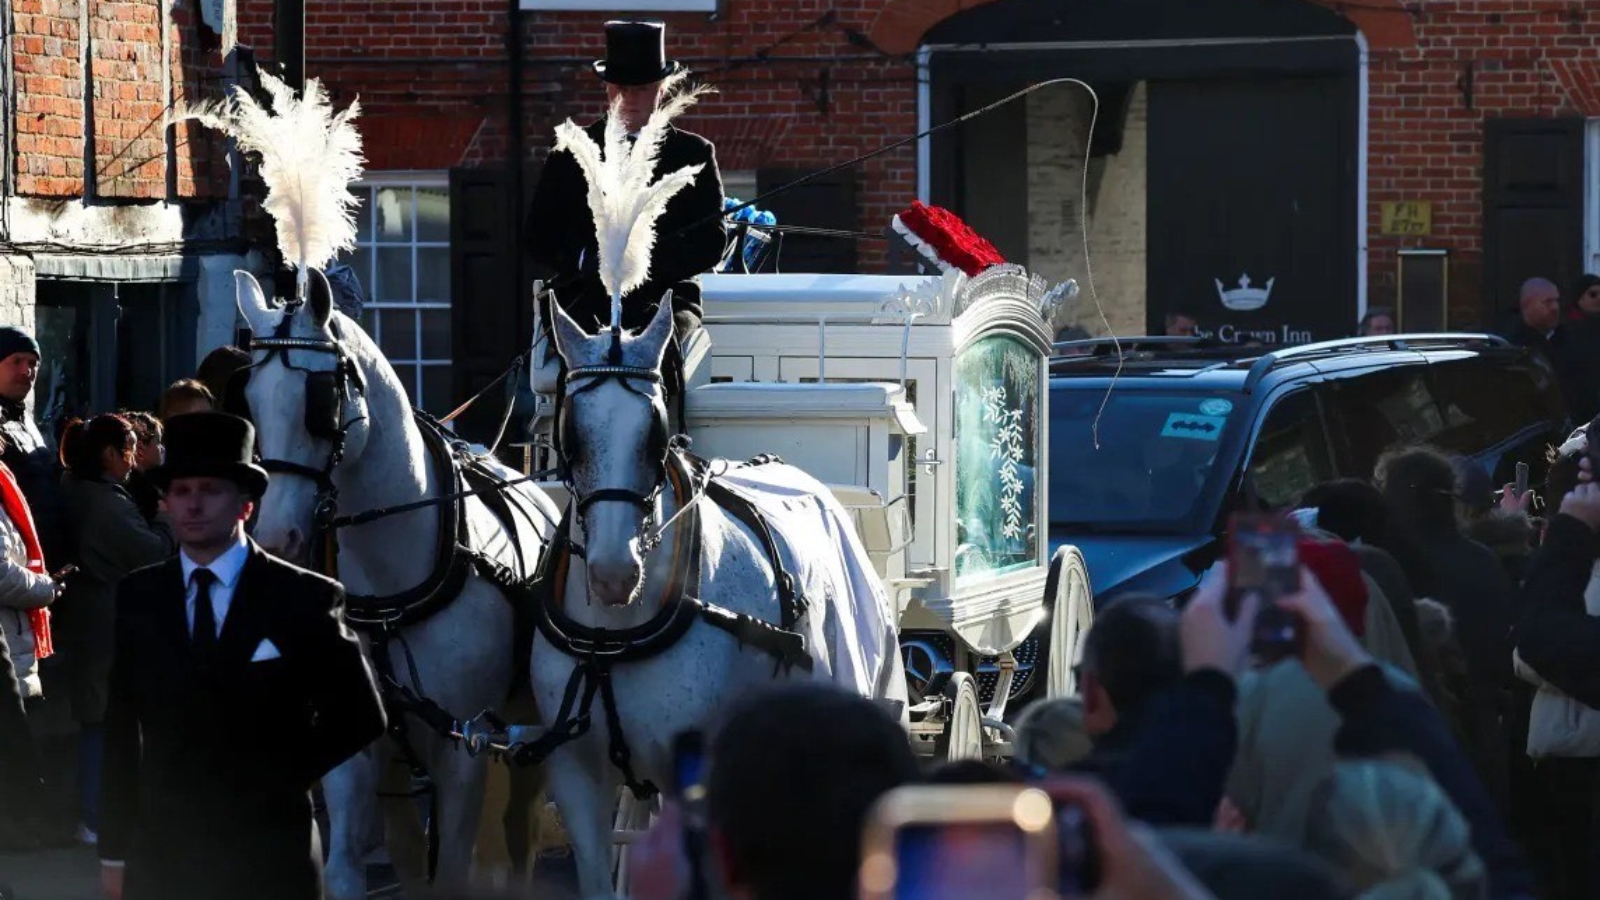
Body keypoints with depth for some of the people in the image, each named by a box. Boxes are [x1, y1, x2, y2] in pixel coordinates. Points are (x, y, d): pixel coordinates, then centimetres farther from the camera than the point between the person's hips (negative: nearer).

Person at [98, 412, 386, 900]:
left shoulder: (303, 599, -2)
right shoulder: (139, 597, 6)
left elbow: (359, 716, 4)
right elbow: (122, 730, 7)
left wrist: (287, 775, -4)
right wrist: (115, 850, 5)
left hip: (268, 859, -2)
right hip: (161, 855, 2)